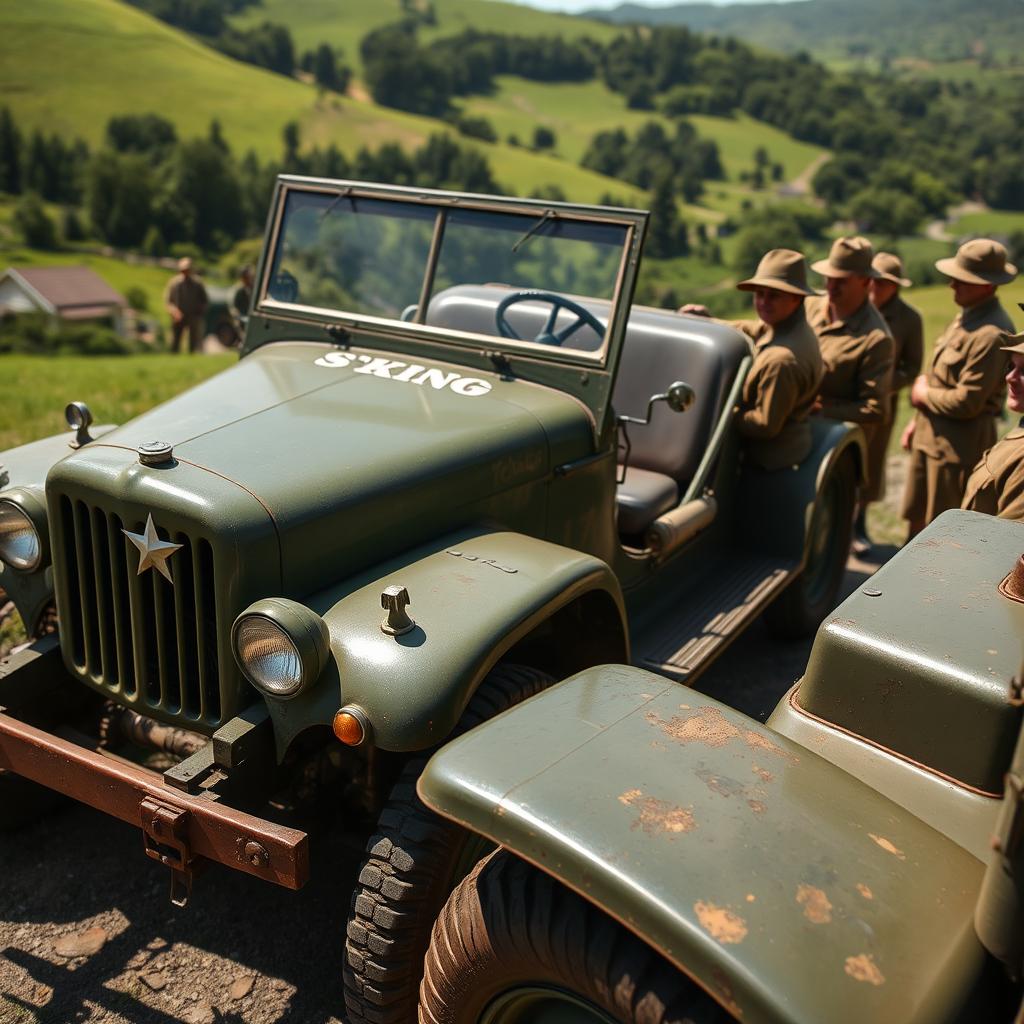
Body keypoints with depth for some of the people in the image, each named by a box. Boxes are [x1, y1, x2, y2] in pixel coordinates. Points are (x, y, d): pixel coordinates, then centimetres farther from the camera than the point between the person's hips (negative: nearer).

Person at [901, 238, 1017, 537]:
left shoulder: (991, 334, -24)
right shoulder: (966, 316, 8)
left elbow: (966, 402, -25)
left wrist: (923, 395, -9)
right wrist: (918, 420, 16)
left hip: (959, 444, -9)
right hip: (931, 434, 9)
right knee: (916, 517, 22)